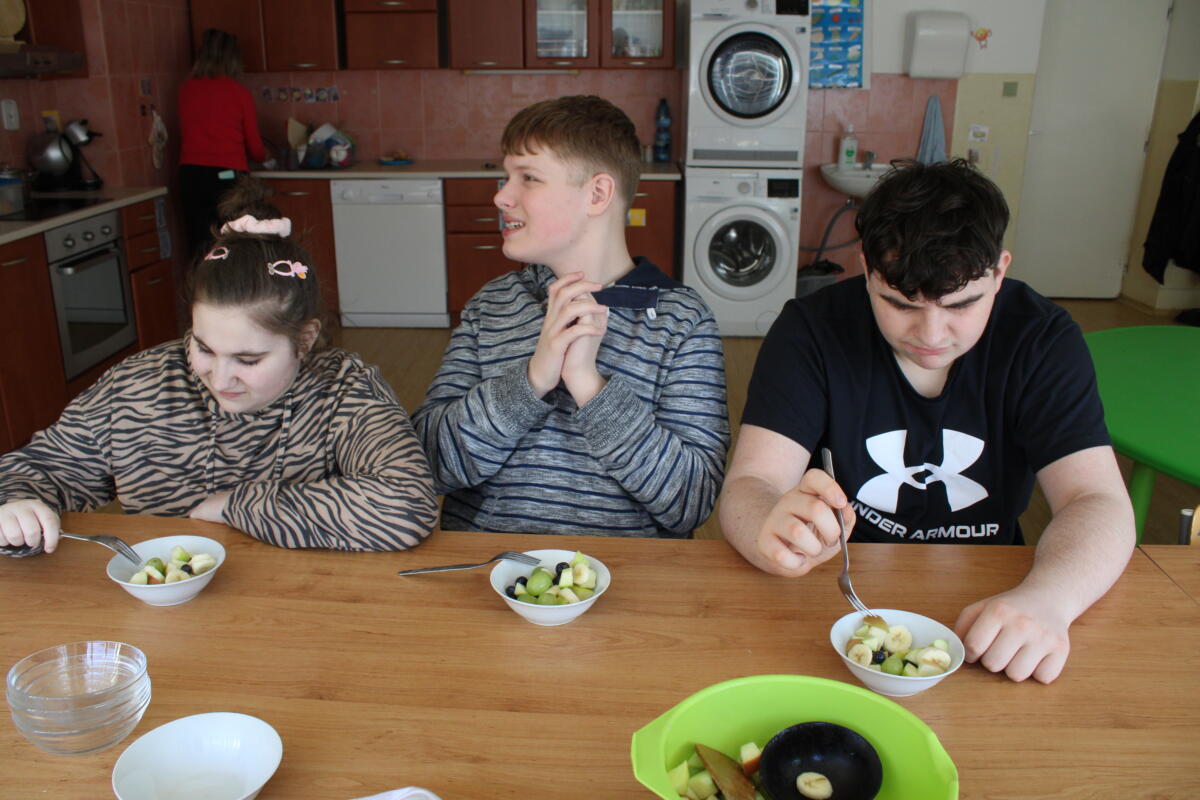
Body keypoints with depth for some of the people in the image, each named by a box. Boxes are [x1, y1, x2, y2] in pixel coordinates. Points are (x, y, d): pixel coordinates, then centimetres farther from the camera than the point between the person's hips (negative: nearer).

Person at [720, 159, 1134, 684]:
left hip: (984, 604, 2)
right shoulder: (812, 330, -13)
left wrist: (1046, 599, -36)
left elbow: (1099, 503, -14)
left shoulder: (1041, 339, -7)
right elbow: (749, 487, -20)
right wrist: (778, 539, -44)